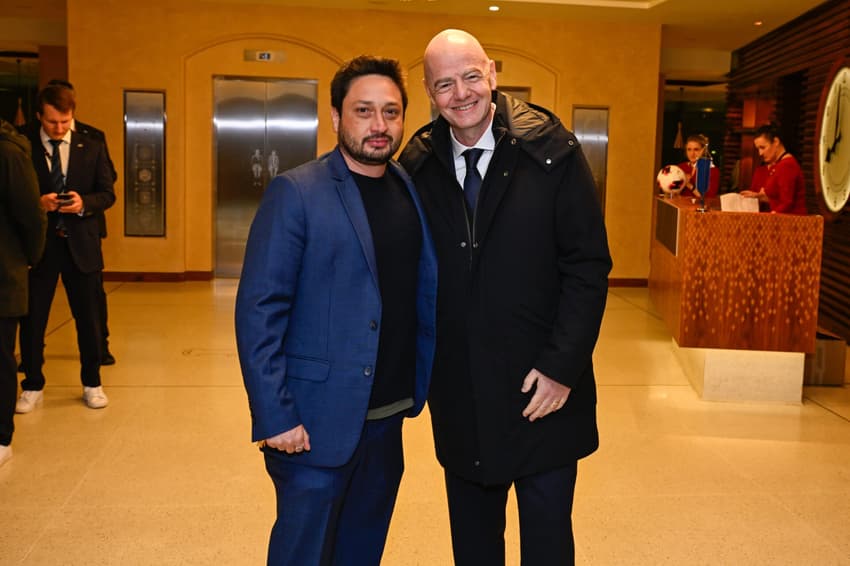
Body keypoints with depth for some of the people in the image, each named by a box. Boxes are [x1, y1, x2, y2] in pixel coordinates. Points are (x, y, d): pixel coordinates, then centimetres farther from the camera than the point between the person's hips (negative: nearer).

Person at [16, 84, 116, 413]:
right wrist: (37, 203, -19)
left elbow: (108, 194, 4)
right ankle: (33, 387, 20)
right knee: (32, 319, 5)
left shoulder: (92, 149, 5)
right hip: (38, 244, -1)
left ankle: (92, 384, 24)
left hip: (81, 244, 1)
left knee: (88, 318, 9)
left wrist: (84, 202, -15)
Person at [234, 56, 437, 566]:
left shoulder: (413, 192, 6)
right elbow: (258, 311, -14)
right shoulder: (296, 193, -11)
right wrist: (274, 417, -17)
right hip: (316, 424, -5)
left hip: (388, 419, 6)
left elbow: (427, 294, 10)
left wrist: (421, 388, 4)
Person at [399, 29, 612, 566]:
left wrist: (562, 366, -13)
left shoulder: (553, 153, -8)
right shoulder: (418, 166, 0)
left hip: (543, 388, -2)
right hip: (458, 394, 3)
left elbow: (589, 267, -8)